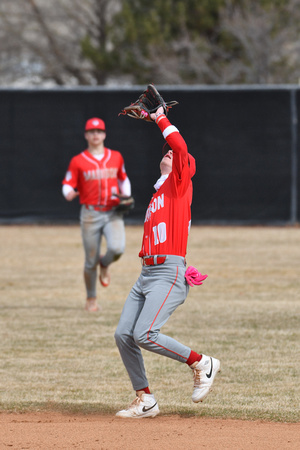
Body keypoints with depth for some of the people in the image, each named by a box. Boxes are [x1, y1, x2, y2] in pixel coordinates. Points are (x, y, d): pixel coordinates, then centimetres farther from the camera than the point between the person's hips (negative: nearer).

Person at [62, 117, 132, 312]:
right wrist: (69, 193, -23)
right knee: (91, 260, 1)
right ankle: (91, 299, 20)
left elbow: (123, 179, 24)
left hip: (113, 213, 1)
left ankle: (105, 264, 14)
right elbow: (68, 185, 0)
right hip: (90, 214, -1)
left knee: (117, 248, -24)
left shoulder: (116, 157, 9)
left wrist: (126, 196, 7)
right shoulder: (78, 161, 1)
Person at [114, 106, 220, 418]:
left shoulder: (180, 183, -1)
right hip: (146, 273, 9)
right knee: (123, 335, 0)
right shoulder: (157, 196, 25)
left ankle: (201, 363, -4)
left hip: (168, 274, -9)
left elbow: (180, 146, -12)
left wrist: (160, 119, -3)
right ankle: (145, 401, 8)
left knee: (144, 334, -20)